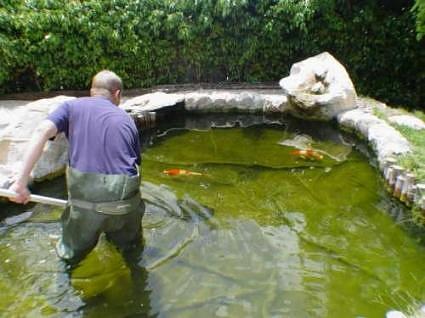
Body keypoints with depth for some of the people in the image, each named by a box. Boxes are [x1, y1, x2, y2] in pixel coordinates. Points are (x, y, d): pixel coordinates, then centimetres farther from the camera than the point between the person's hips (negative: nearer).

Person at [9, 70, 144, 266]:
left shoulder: (73, 105, 12)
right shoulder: (126, 118, 16)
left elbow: (43, 131, -6)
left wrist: (21, 181, -6)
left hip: (84, 196, -1)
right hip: (125, 196, 2)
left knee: (71, 254, 26)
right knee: (131, 247, 31)